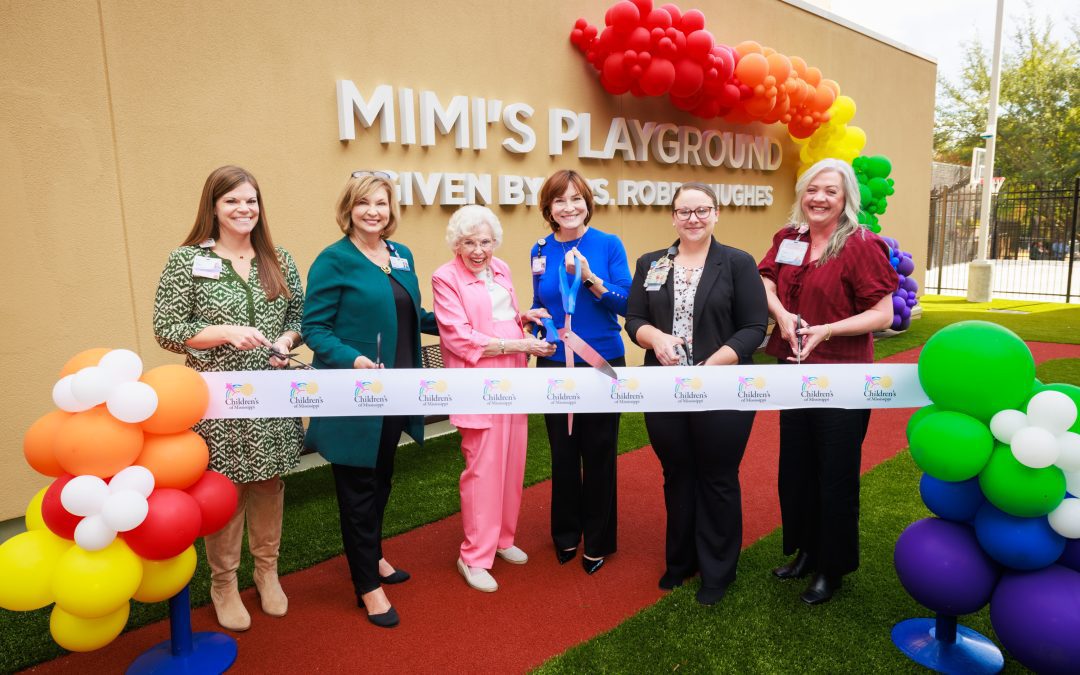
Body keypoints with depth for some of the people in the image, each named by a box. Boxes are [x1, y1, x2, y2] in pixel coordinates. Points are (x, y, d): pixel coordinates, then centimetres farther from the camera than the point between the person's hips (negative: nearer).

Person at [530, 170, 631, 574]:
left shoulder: (608, 245, -6)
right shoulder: (540, 251, 3)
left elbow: (626, 304, -10)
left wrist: (590, 278, -23)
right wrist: (534, 317, -8)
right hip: (555, 364, 3)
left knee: (598, 454, 7)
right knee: (562, 452, 13)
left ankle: (598, 540, 25)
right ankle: (566, 533, 32)